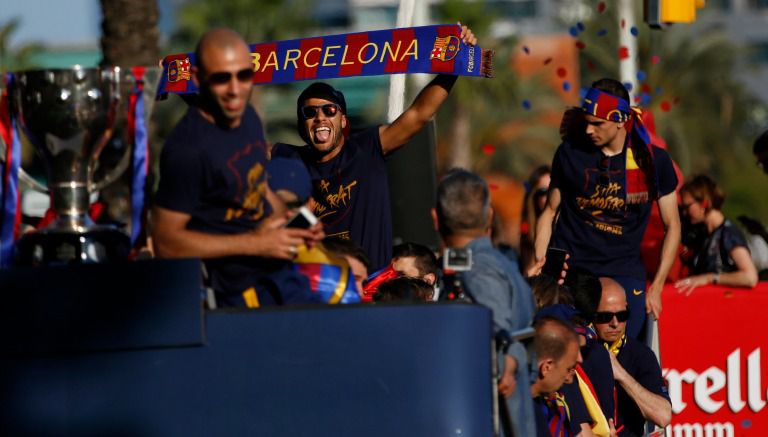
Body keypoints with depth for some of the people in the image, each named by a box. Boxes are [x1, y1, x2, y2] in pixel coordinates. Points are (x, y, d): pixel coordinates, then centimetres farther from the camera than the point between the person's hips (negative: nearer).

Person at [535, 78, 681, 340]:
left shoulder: (653, 161, 0)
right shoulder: (570, 152, 2)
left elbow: (672, 226, 8)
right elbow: (550, 213, 10)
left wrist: (656, 287, 1)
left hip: (623, 271, 0)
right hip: (570, 266, 0)